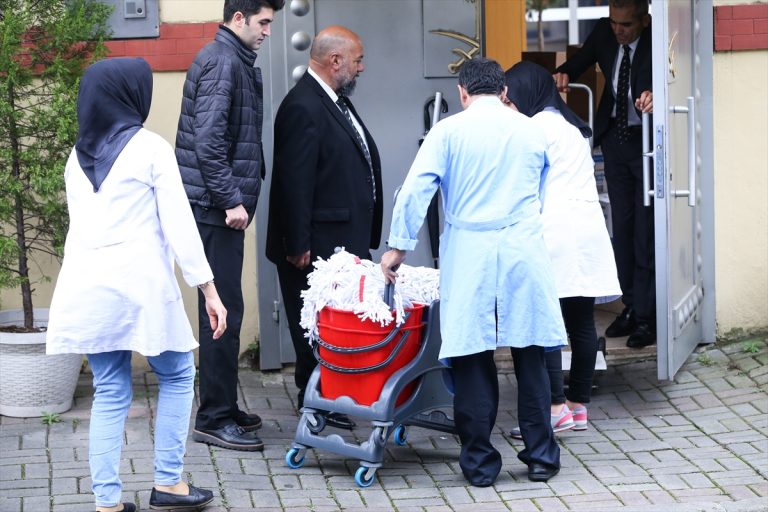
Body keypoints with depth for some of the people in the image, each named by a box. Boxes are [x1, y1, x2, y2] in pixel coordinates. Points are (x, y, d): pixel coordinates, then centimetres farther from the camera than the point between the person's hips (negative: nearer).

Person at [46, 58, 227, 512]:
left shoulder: (78, 156, 13)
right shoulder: (150, 148, -4)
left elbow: (79, 223, 16)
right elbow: (179, 224, -6)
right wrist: (208, 288, -3)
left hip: (86, 286, 5)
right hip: (140, 281, -5)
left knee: (110, 393, 8)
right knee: (177, 376, 12)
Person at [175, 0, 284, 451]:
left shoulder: (235, 61, 17)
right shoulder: (222, 62, -14)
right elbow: (208, 140, -21)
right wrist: (231, 199, -20)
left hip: (220, 208, 10)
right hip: (218, 208, -10)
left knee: (223, 309, 14)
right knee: (225, 312, -7)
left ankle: (223, 409, 22)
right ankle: (215, 419, -2)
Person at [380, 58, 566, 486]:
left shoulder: (449, 131, 0)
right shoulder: (532, 131, 10)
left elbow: (415, 189, -6)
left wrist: (398, 246, 2)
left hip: (469, 254, -2)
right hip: (524, 251, 2)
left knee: (473, 360, 2)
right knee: (531, 357, 8)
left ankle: (480, 463, 6)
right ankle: (541, 456, 12)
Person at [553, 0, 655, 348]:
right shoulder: (604, 32, -4)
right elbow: (581, 60, 12)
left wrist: (655, 96, -51)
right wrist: (564, 74, -9)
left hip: (647, 140, -6)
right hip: (615, 136, 6)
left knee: (647, 228, -6)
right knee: (621, 225, 10)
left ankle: (647, 317, -1)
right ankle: (631, 307, 19)